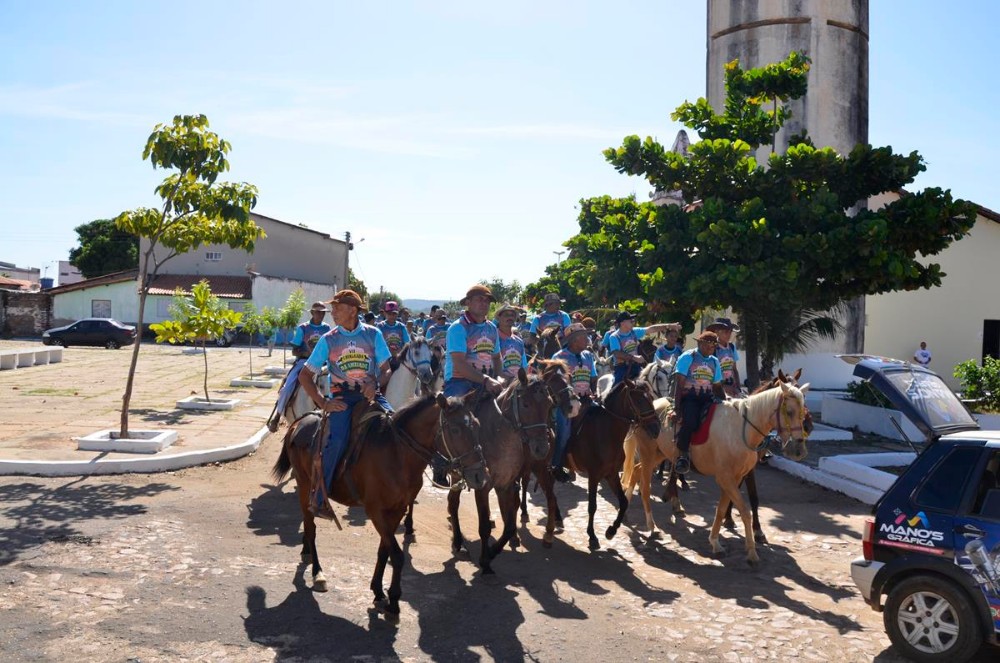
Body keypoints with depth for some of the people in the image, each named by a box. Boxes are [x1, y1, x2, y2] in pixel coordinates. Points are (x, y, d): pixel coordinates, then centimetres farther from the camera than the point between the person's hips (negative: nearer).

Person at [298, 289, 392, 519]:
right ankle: (320, 499, -15)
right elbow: (305, 375, 8)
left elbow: (386, 368, 6)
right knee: (338, 439, -27)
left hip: (370, 393, 1)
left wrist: (375, 384, -16)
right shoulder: (328, 339, 5)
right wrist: (323, 403, -4)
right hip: (342, 397, -1)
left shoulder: (373, 334, 5)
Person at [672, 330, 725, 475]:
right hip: (689, 398, -6)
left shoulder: (714, 361, 18)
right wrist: (677, 405, -13)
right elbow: (679, 382, -6)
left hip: (707, 398, 6)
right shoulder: (687, 357, 0)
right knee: (690, 422, -33)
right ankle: (682, 455, -22)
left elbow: (717, 386, 24)